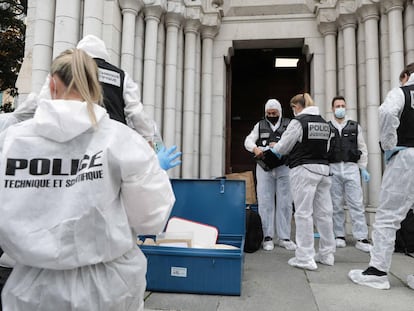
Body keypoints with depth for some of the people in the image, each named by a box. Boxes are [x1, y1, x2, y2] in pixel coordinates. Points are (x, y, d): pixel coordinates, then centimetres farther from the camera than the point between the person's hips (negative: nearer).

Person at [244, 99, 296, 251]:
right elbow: (248, 141, 5)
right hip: (264, 168, 1)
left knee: (285, 203, 1)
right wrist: (255, 148, -16)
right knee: (265, 203, 0)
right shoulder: (260, 125, 14)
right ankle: (267, 237, 7)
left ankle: (284, 238, 10)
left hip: (283, 167, -1)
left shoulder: (288, 124, 9)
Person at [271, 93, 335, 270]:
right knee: (324, 212, 10)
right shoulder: (324, 123, 13)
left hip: (304, 170, -7)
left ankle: (305, 258, -1)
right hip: (323, 169, 7)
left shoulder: (298, 122, -8)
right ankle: (327, 254, 19)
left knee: (303, 213, -4)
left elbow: (282, 147, -4)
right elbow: (324, 147, 18)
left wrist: (274, 148, 18)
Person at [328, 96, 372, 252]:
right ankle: (339, 236, 16)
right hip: (333, 169, 0)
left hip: (351, 168, 1)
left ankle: (361, 238, 1)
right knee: (336, 204, 5)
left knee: (356, 204, -3)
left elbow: (362, 148, 11)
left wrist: (363, 168, 4)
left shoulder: (355, 126, 11)